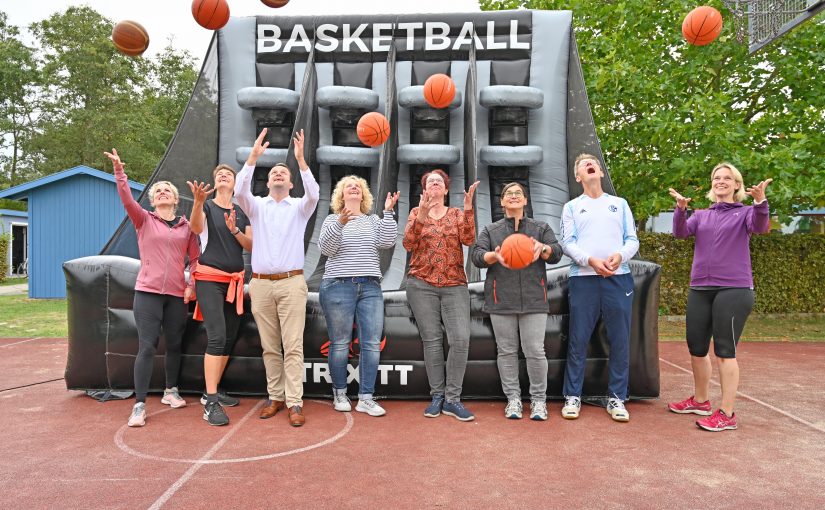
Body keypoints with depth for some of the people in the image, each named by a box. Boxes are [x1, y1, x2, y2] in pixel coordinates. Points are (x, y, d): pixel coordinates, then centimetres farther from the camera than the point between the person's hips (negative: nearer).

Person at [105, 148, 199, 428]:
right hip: (148, 292, -2)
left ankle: (171, 391, 31)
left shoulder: (187, 226, 9)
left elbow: (196, 258, 13)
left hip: (177, 294, 3)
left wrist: (192, 285, 2)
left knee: (174, 344, 12)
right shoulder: (144, 219, 4)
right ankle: (139, 405, -3)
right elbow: (127, 199, -14)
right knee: (147, 347, -8)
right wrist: (119, 171, -27)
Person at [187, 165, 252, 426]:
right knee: (217, 337, -17)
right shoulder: (207, 206, 1)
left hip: (235, 281, 6)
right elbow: (196, 227, -22)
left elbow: (252, 246, 7)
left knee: (229, 339, 7)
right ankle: (211, 403, -15)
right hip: (210, 279, -5)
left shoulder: (242, 212, 13)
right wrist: (198, 201, -40)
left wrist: (235, 230, -12)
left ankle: (212, 392, 20)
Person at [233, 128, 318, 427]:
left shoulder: (299, 207, 9)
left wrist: (301, 160, -21)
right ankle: (275, 397, 18)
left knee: (293, 346, -5)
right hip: (261, 284, 2)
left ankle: (295, 403, -3)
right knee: (270, 347, 8)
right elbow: (239, 191, -8)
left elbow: (313, 194, -13)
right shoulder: (256, 206, 12)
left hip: (291, 282, -2)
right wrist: (253, 156, -18)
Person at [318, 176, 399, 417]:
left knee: (372, 344, -3)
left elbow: (387, 242, -1)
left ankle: (365, 398, 4)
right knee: (340, 344, 1)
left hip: (370, 288, 3)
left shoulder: (373, 220, 15)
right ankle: (339, 394, 17)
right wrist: (340, 223, -20)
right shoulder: (332, 219, 9)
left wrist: (388, 211, -5)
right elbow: (326, 248, -7)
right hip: (339, 286, -2)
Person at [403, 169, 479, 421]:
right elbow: (408, 244, -4)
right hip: (422, 284, 0)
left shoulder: (457, 214, 12)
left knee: (461, 339, -11)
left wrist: (468, 207, -14)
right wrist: (421, 215, -16)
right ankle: (437, 396, 14)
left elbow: (468, 239, -6)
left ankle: (452, 399, 0)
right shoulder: (416, 212, 11)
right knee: (432, 340, 1)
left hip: (454, 285, 1)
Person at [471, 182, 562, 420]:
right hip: (501, 300, 1)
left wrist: (543, 249, -19)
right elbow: (477, 256, 2)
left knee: (535, 351, -4)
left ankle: (538, 399, 11)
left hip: (533, 299, 0)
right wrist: (494, 256, -20)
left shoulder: (541, 228, 15)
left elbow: (556, 254, 4)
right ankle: (513, 398, 15)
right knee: (506, 350, 3)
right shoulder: (490, 230, 15)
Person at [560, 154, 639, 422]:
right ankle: (572, 396, 9)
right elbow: (567, 243, 2)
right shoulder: (572, 206, 13)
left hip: (618, 278, 2)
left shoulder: (620, 203, 17)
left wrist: (620, 255, -13)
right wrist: (591, 261, -16)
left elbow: (633, 239, 9)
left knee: (620, 341, 2)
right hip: (583, 279, -1)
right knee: (578, 340, -1)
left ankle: (616, 398, 13)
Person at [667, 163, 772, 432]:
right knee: (696, 347, 12)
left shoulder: (745, 212, 4)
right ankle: (700, 400, 30)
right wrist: (681, 209, -22)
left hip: (733, 289, -5)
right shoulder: (701, 215, 14)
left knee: (724, 350, -5)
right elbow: (681, 232, -3)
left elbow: (761, 227, -17)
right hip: (700, 289, 5)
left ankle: (727, 413, 4)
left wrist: (760, 202, -36)